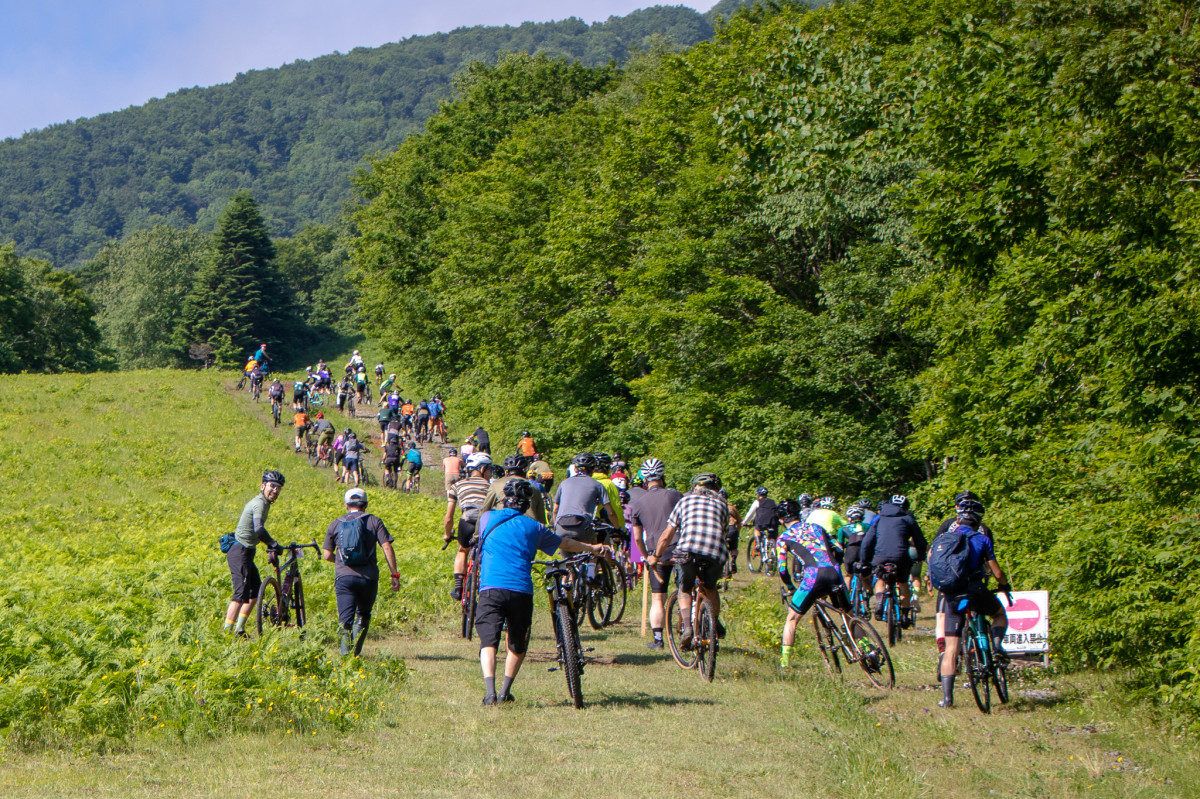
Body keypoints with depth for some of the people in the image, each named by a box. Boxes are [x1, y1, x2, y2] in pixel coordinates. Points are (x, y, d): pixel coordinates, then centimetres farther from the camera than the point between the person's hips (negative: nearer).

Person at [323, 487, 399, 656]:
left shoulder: (335, 524, 12)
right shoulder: (374, 521, 7)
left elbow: (327, 555, 13)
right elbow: (387, 548, -3)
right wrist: (395, 574, -1)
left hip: (343, 577, 0)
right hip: (368, 577, 0)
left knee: (345, 619, -4)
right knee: (363, 615, 20)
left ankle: (346, 652, -24)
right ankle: (356, 650, 9)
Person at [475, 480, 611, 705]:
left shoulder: (488, 518, 15)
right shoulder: (533, 527, 17)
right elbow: (564, 543, 31)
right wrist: (592, 548, 48)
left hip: (491, 588, -1)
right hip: (521, 591, 1)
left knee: (488, 641, -6)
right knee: (518, 645, 19)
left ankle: (490, 692, -24)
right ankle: (505, 692, 20)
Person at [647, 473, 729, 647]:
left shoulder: (686, 500, 20)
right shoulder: (722, 504, 26)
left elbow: (667, 535, 19)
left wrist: (656, 556, 31)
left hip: (689, 550, -2)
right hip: (716, 554, 2)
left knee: (685, 590, 19)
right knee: (710, 588, 31)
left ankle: (687, 626, -1)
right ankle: (716, 625, 34)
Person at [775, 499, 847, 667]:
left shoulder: (783, 538, 17)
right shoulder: (816, 526, 26)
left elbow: (782, 570, 12)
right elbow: (838, 551, 22)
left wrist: (790, 588, 28)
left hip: (813, 576, -3)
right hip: (834, 573, 3)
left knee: (792, 619, 11)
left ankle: (784, 663, 4)